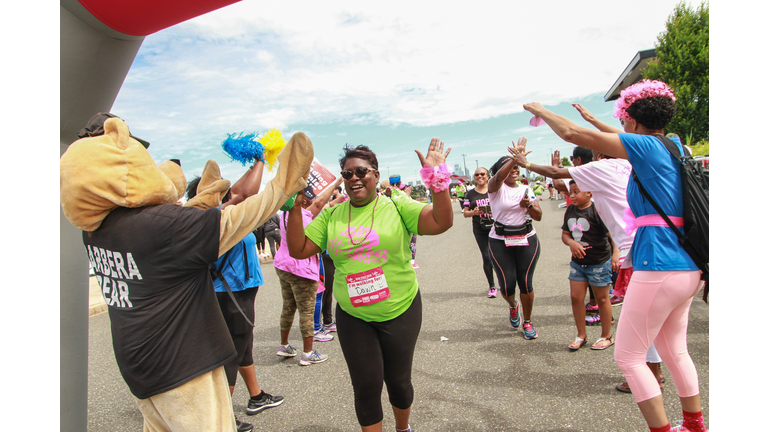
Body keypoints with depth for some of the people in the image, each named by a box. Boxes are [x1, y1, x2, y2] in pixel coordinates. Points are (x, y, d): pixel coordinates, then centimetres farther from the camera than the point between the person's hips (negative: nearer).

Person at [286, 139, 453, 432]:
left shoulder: (397, 207, -7)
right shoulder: (331, 216, 1)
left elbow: (441, 222, -18)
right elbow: (299, 250, -2)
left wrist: (437, 177, -27)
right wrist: (294, 208, -12)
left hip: (400, 311, -1)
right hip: (353, 317, 1)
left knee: (398, 381, 16)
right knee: (366, 386, 7)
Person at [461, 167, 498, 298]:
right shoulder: (470, 194, 7)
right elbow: (465, 213, 5)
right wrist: (474, 212, -16)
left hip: (495, 227, 0)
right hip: (480, 229, 1)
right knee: (486, 257, -1)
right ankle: (492, 287, 10)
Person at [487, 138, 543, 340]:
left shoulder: (526, 190, 9)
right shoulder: (496, 187, -2)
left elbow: (539, 216, 6)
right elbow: (498, 177, -28)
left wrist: (528, 205, -13)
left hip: (527, 241, 3)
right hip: (500, 242, -2)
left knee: (526, 282, 3)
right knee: (507, 283, -2)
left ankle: (527, 322, 23)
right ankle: (513, 305, 35)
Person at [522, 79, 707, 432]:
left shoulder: (647, 146, -12)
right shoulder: (674, 146, 11)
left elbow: (571, 134, -11)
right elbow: (629, 141, 32)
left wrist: (540, 111, 5)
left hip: (659, 269, -10)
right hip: (688, 269, 10)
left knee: (627, 357, 3)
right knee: (674, 350, 24)